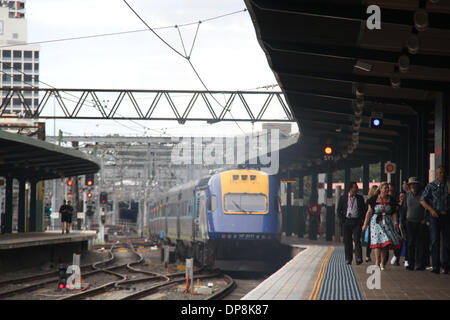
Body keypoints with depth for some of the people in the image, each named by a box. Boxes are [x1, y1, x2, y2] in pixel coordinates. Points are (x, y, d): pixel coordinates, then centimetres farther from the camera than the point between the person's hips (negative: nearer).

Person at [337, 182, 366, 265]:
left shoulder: (360, 198, 9)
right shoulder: (343, 198, 6)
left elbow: (363, 210, 14)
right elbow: (338, 211, 10)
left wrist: (362, 220, 1)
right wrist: (342, 220, -1)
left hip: (357, 221, -1)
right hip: (347, 221, 1)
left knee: (357, 239, -12)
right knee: (347, 241, 3)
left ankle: (358, 258, -14)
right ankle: (348, 259, 10)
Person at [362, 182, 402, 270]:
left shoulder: (391, 200, 8)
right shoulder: (374, 199, 1)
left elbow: (394, 213, 7)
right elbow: (369, 212, 3)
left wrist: (395, 223, -6)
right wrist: (365, 224, 1)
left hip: (387, 222, 3)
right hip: (376, 222, -3)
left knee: (385, 242, 2)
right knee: (378, 240, -13)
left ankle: (382, 262, 12)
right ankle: (377, 262, -12)